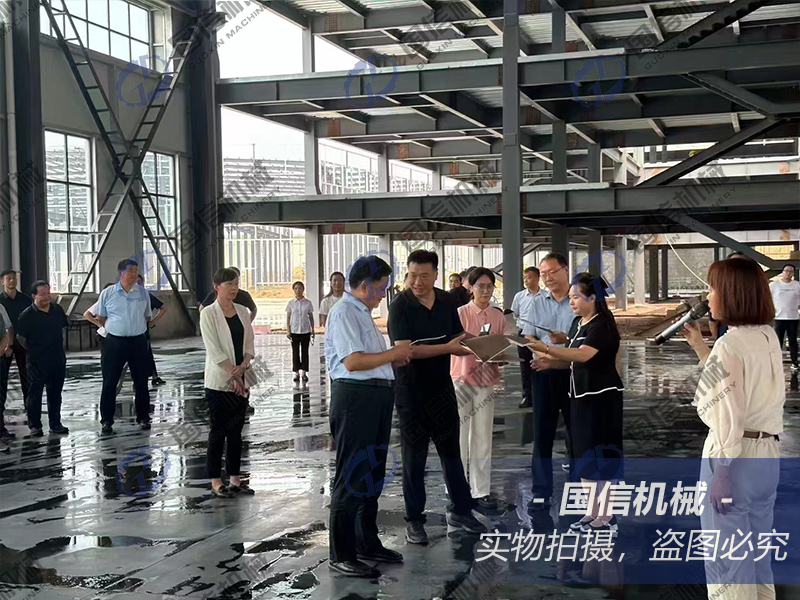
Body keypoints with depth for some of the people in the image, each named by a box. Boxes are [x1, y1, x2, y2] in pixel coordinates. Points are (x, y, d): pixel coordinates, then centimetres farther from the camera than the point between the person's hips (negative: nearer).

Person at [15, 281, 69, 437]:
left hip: (58, 359, 5)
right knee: (35, 394, 5)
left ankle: (55, 424, 22)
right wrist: (33, 350, 3)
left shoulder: (57, 310, 4)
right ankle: (34, 425, 14)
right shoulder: (27, 315, -11)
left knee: (55, 394, 12)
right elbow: (20, 337, -4)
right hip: (37, 362, -5)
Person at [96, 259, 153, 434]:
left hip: (138, 342, 2)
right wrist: (114, 328, 12)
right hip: (115, 342, -2)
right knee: (109, 382, 1)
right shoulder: (107, 293, 0)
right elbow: (100, 318, 11)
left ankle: (143, 418, 19)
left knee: (141, 381, 7)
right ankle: (106, 420, 10)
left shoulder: (143, 292, 5)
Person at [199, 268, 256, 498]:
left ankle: (235, 479, 17)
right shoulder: (209, 314, -8)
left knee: (236, 431, 10)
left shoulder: (242, 311, 9)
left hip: (241, 381, 5)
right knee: (218, 431, 1)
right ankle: (216, 482, 9)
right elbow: (214, 350, -14)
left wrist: (243, 367, -11)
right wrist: (233, 374, -16)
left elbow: (249, 344, 6)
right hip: (219, 381, -5)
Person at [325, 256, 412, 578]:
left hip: (377, 397, 10)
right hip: (355, 397, -10)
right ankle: (342, 555, 3)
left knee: (372, 474, 18)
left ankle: (367, 543, 31)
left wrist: (396, 357, 11)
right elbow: (353, 361, -22)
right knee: (351, 476, -4)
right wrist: (393, 354, -12)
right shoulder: (344, 313, -12)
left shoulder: (363, 313, 19)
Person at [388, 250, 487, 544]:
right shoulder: (400, 306, -13)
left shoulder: (447, 302, 2)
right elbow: (405, 349, -23)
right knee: (414, 457, 4)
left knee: (451, 452, 11)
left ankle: (461, 511, 23)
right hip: (411, 392, -4)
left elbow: (459, 342, 8)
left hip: (442, 388, 4)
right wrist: (447, 347, -27)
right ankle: (414, 520, 15)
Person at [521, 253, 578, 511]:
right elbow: (528, 340, 2)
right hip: (544, 374, 3)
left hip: (574, 373, -2)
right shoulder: (536, 303, 7)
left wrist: (566, 340, -24)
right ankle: (541, 492, 8)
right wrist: (539, 358, -17)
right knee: (542, 432, 3)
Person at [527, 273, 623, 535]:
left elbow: (583, 355, -32)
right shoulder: (577, 323, 12)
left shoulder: (603, 325, -16)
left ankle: (606, 516, 4)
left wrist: (547, 349, -42)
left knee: (601, 457, -4)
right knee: (584, 456, 12)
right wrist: (551, 362, 0)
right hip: (581, 395, 9)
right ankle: (592, 511, 22)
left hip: (602, 397, -9)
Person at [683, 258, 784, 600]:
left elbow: (730, 410, -20)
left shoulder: (730, 344, -17)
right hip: (767, 455, 8)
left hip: (735, 455, -8)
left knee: (726, 556, 4)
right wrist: (700, 347, 21)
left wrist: (722, 471, -16)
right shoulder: (769, 337, 7)